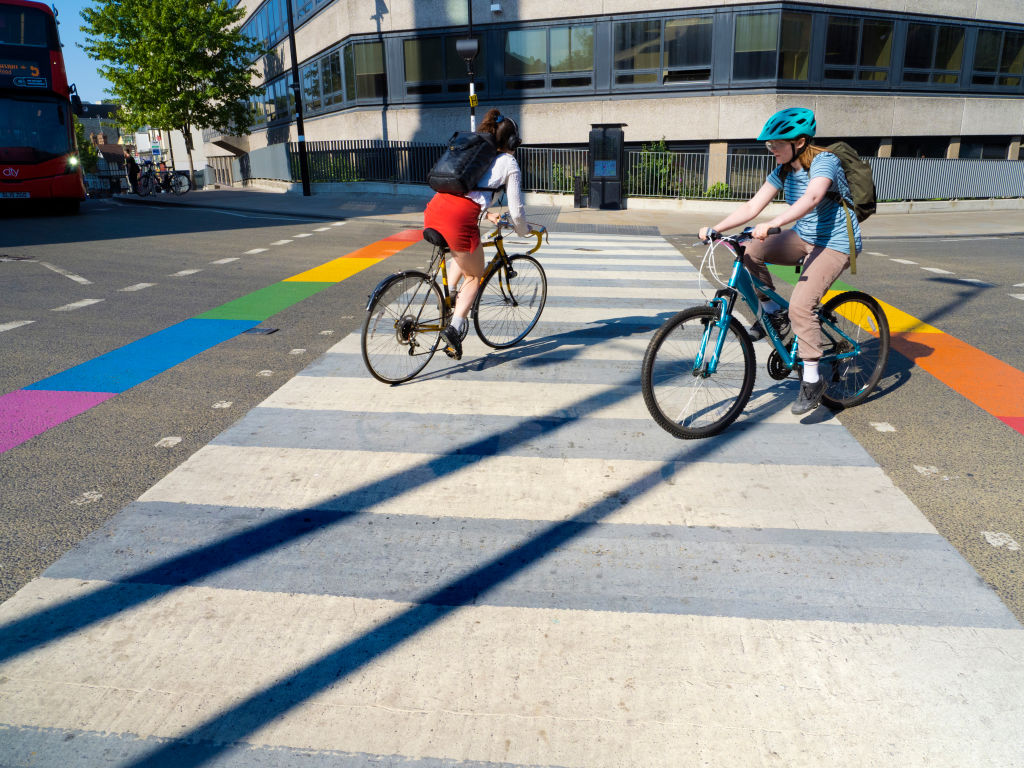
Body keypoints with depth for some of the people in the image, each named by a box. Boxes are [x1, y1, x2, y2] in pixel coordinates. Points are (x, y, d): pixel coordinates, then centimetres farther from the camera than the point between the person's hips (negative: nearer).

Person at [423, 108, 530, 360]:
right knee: (474, 277, 16)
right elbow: (516, 211, 10)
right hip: (459, 219, -6)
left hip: (433, 209, 6)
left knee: (464, 256, 36)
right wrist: (523, 231, 30)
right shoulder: (509, 163, 12)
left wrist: (487, 214, 48)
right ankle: (455, 327, 0)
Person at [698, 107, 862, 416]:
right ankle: (773, 314, 4)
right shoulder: (783, 170, 2)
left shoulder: (824, 162, -20)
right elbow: (752, 207, -4)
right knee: (749, 252, -14)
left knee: (800, 305, -24)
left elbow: (811, 199, -41)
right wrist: (715, 228, -17)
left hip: (836, 243, -7)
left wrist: (771, 225, -55)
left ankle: (812, 379, -10)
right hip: (803, 237, 8)